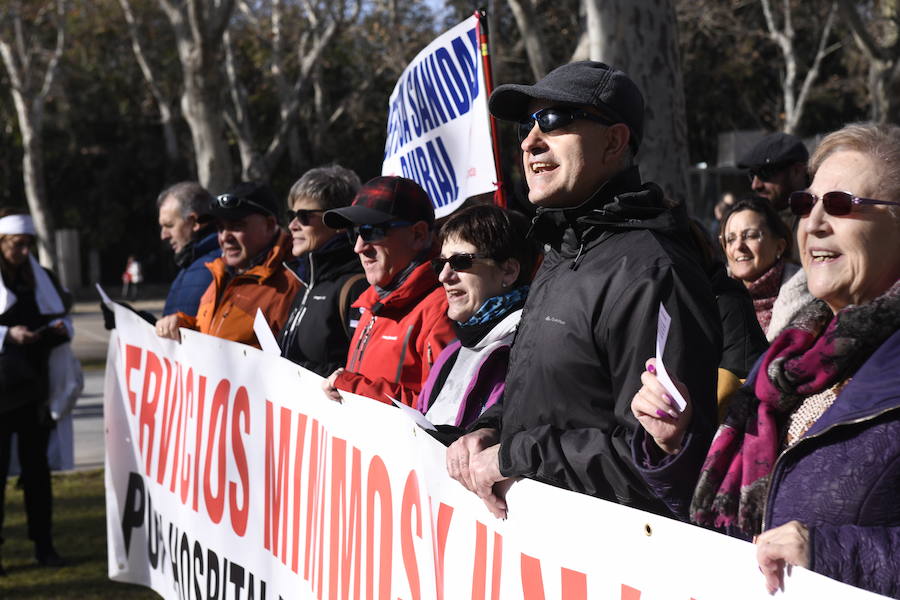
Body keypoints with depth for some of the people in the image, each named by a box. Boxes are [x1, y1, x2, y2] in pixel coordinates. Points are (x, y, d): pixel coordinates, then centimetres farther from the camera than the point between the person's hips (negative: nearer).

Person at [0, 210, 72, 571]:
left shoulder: (42, 279, 11)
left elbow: (62, 316, 18)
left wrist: (62, 328, -4)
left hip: (35, 387, 5)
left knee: (37, 466, 9)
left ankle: (44, 545, 14)